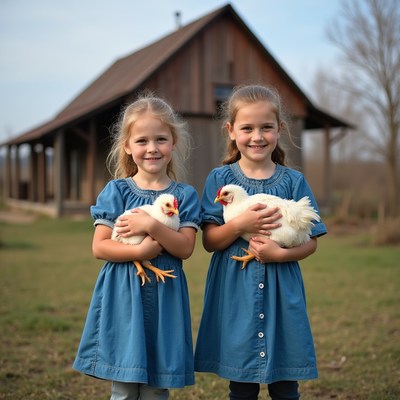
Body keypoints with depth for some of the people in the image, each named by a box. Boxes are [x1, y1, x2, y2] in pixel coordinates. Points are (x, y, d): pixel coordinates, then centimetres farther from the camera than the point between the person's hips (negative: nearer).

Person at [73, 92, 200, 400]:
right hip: (123, 297, -1)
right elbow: (99, 247, -4)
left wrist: (152, 226, -21)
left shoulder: (184, 195, 3)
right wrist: (141, 251, -18)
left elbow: (185, 248, -6)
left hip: (165, 297, 1)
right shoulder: (116, 191, 1)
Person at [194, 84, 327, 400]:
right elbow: (209, 241, -2)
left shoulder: (293, 181, 2)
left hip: (282, 294, 1)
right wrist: (240, 224, -20)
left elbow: (311, 243, 2)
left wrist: (279, 253, -16)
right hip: (235, 293, 0)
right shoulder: (220, 179, 1)